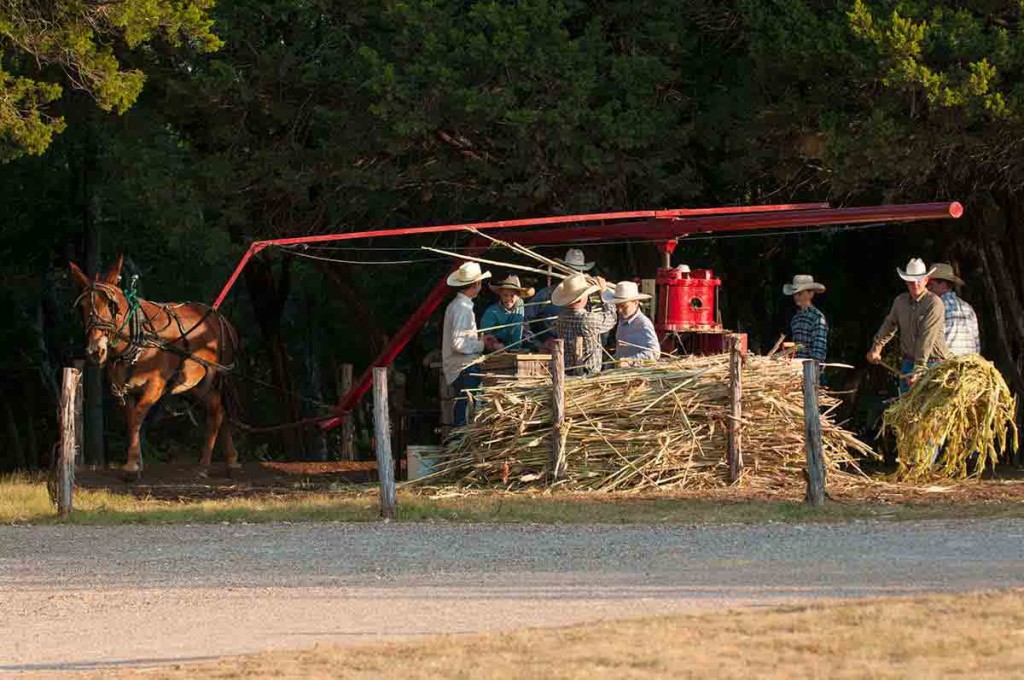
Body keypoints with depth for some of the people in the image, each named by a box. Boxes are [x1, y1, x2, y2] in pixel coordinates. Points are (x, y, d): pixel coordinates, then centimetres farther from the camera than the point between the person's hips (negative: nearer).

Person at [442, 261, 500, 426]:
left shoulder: (455, 305, 14)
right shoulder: (463, 309, -17)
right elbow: (458, 344, -22)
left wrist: (480, 340, 15)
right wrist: (482, 345, -11)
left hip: (461, 369, 10)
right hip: (464, 370, -10)